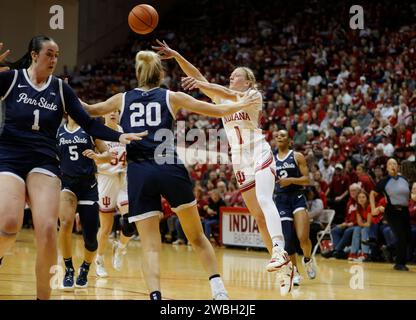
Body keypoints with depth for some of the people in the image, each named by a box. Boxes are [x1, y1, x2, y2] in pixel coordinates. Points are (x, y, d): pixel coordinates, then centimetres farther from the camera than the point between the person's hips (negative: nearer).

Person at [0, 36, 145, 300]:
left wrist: (119, 136, -10)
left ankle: (44, 295, -2)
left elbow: (89, 124, 6)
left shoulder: (61, 89, 9)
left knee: (47, 229, -15)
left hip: (44, 162, 2)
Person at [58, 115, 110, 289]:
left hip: (88, 186, 0)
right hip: (67, 184, 0)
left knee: (90, 238, 0)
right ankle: (69, 270, -11)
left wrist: (95, 156, -16)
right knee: (65, 224, -28)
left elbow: (107, 155, 3)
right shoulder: (58, 132, 8)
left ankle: (85, 269, 31)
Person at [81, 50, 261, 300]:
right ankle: (218, 288, 9)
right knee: (197, 237, 14)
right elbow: (218, 111, 15)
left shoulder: (123, 99, 13)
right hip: (170, 171, 0)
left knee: (150, 246, 0)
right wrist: (243, 104, 32)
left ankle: (156, 296, -18)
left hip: (139, 175, 1)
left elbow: (89, 110, 30)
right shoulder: (171, 97, 10)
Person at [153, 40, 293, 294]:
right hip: (240, 161, 6)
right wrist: (176, 56, -5)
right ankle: (285, 265, 4)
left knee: (264, 201, -27)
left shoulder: (254, 96, -2)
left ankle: (279, 251, -41)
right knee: (259, 215, 1)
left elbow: (232, 95, -23)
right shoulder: (222, 98, 15)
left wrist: (201, 84, -36)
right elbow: (198, 76, 6)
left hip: (259, 155, -6)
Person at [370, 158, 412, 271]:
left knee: (407, 238, 4)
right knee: (401, 237, -15)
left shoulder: (404, 180, 10)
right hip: (392, 211, -5)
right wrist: (373, 209, -4)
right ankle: (399, 263, -2)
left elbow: (410, 194, 24)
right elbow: (372, 194, 6)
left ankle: (401, 262, 22)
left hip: (404, 211, 5)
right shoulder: (384, 181, 0)